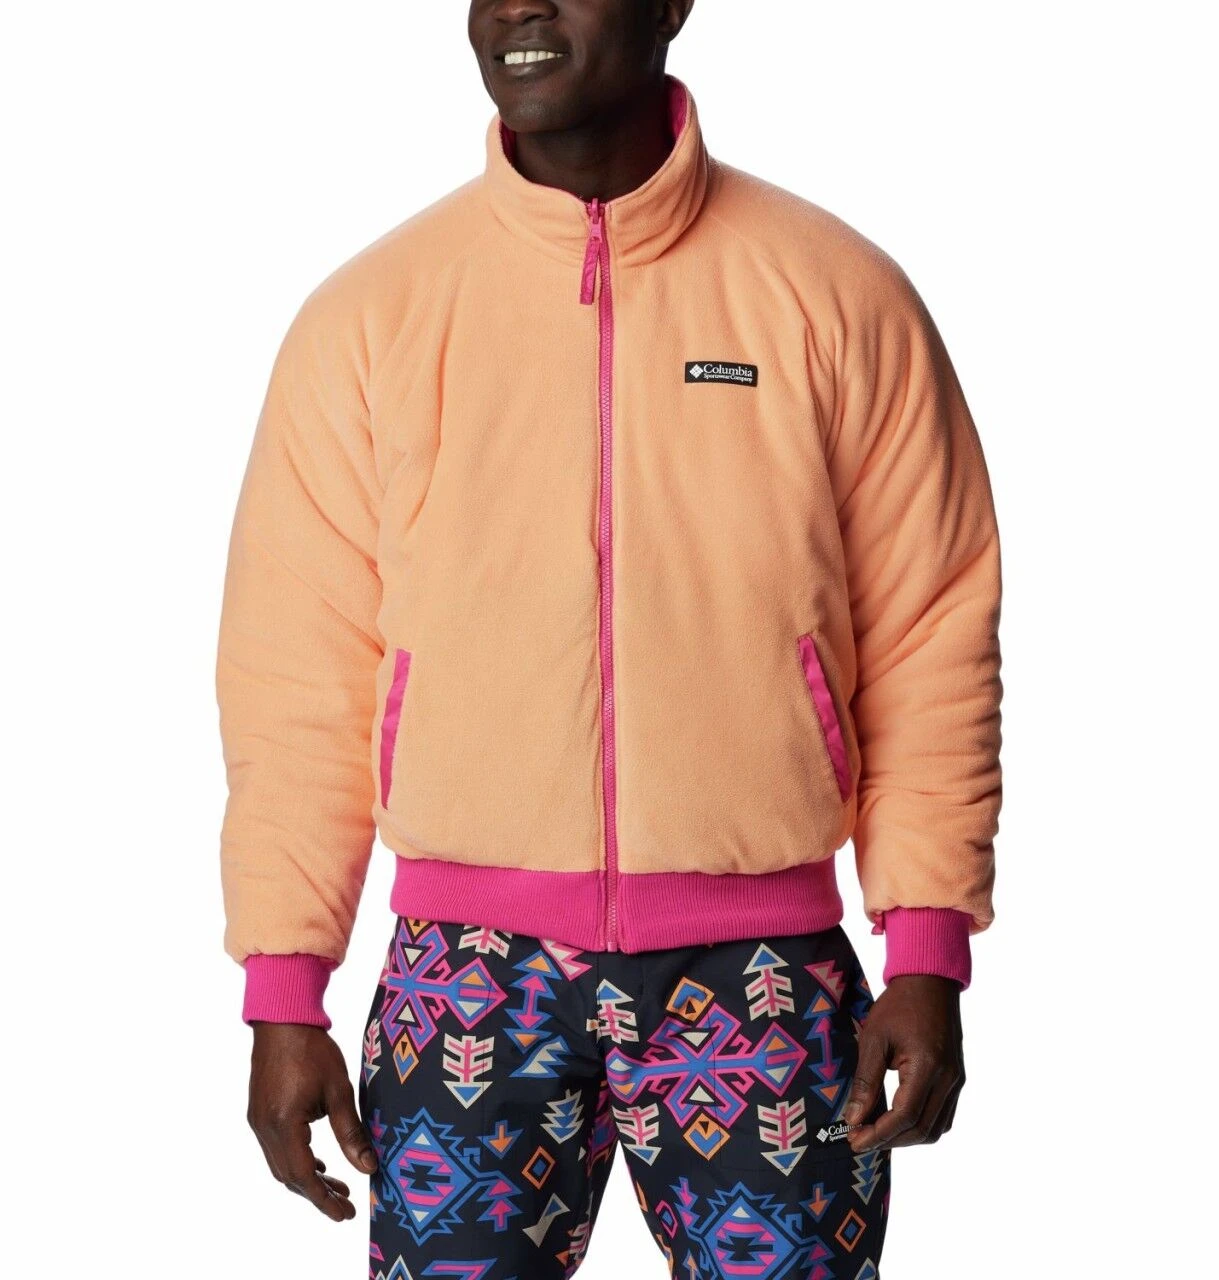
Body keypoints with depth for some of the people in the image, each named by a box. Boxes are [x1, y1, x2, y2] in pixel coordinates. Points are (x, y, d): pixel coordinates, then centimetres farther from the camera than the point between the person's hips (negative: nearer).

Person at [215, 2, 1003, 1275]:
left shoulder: (837, 295, 0)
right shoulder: (369, 311, 1)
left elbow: (928, 638, 2)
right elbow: (300, 677, 3)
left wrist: (926, 952, -2)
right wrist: (284, 992, 1)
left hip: (762, 974, 0)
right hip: (467, 975, 1)